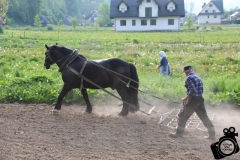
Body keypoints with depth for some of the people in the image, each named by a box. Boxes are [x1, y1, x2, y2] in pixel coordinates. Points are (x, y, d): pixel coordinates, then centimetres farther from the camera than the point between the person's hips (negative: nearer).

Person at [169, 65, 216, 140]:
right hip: (200, 99, 8)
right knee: (204, 116, 11)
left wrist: (186, 98, -14)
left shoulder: (189, 78, -11)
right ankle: (212, 134, 11)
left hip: (193, 100, -8)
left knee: (183, 115, 5)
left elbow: (193, 90, -22)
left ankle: (179, 133, 13)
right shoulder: (198, 78, 15)